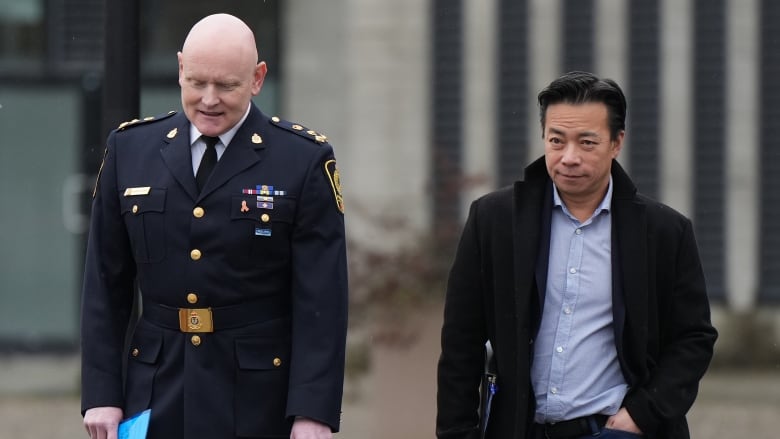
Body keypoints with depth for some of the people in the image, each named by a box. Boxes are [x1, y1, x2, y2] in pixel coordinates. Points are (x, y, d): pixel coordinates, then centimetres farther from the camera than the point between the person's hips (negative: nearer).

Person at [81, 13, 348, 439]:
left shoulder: (305, 160, -2)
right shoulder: (130, 149, 7)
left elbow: (321, 300, -6)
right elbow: (105, 286, 8)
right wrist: (101, 392, 1)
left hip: (259, 401, -2)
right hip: (157, 394, 2)